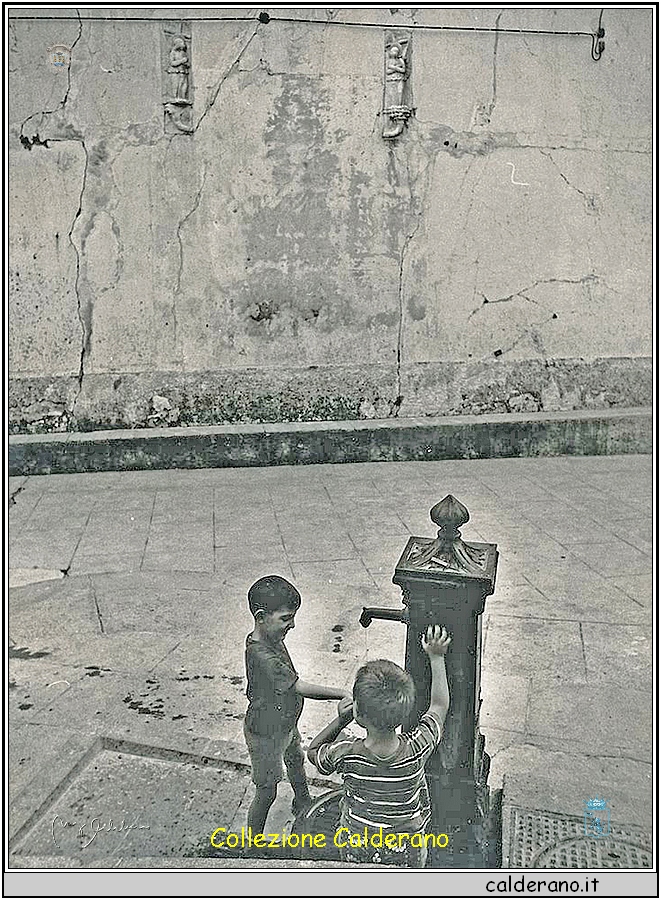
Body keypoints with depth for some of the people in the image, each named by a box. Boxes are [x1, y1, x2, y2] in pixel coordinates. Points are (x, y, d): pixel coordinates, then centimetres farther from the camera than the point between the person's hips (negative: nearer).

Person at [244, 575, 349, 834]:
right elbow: (301, 688, -37)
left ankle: (303, 804, 59)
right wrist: (343, 695, -35)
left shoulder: (272, 638, -9)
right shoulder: (260, 655, -38)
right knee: (267, 792, 8)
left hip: (285, 723, 9)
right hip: (266, 734, -9)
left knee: (296, 761, 32)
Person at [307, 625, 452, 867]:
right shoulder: (417, 750, -29)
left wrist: (340, 719, -4)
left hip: (356, 850, 0)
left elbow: (313, 752, -6)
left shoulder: (347, 755, -31)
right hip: (405, 853, 0)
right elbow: (440, 705, -9)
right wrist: (436, 657, 0)